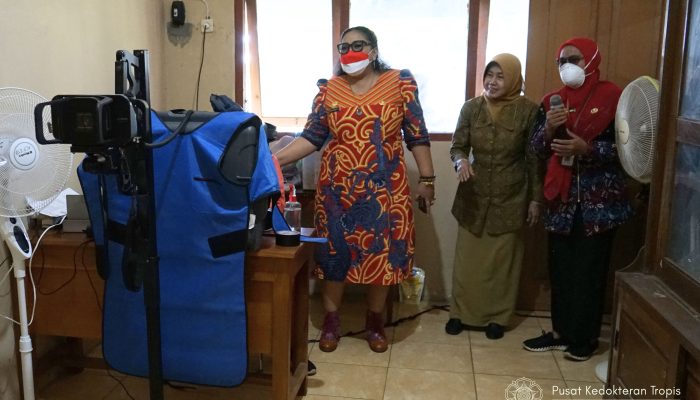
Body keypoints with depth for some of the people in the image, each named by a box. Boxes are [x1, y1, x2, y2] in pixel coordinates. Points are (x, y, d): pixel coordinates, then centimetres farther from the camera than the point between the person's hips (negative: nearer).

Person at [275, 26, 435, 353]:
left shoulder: (400, 84, -1)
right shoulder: (328, 89, 4)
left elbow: (417, 136, 1)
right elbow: (311, 137, -1)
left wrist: (427, 179, -1)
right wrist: (275, 159, -13)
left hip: (384, 189, -1)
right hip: (337, 188, 1)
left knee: (381, 254, 6)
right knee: (334, 252, 7)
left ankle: (375, 322, 26)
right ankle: (331, 321, 24)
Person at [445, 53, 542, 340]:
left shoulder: (527, 110, -8)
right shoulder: (471, 107, -2)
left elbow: (535, 158, -3)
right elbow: (457, 146, 0)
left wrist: (535, 198, -3)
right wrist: (461, 161, -23)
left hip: (510, 198, -1)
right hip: (474, 195, 2)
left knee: (503, 259, 9)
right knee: (468, 257, 8)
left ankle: (497, 317, 25)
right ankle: (462, 312, 25)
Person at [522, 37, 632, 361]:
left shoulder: (612, 96, -4)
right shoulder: (552, 100, 9)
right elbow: (536, 149, 7)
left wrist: (587, 148, -21)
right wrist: (548, 129, -12)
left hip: (599, 198, -4)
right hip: (562, 197, 4)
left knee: (590, 269, 3)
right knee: (560, 267, 9)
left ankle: (586, 337, 18)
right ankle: (562, 332, 23)